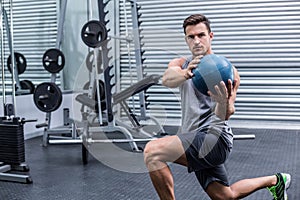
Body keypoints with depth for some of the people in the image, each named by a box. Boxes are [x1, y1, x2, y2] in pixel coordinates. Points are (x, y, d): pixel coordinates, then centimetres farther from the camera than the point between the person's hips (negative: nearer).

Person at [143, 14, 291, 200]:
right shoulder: (180, 64, 8)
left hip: (214, 136, -6)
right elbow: (167, 79, -17)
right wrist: (186, 73, -41)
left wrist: (224, 101, -40)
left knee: (152, 151, -25)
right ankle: (275, 180, 42)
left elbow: (225, 115, -15)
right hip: (194, 138, 7)